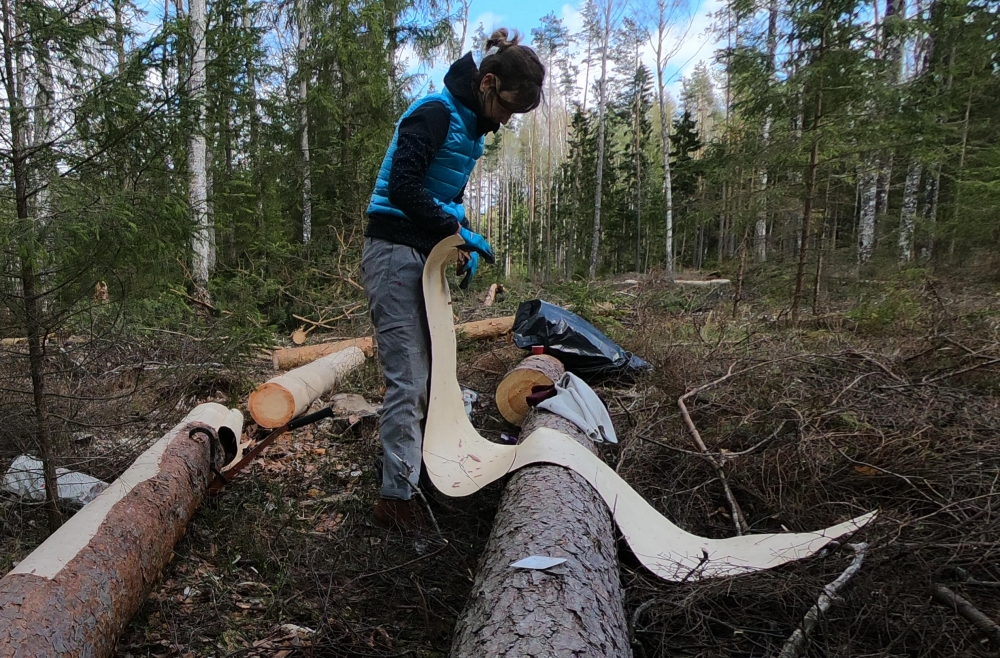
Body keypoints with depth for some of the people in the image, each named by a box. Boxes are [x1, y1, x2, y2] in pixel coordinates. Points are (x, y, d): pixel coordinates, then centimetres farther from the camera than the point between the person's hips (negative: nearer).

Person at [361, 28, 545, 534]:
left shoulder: (472, 125, 15)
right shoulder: (434, 113, -13)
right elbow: (403, 188, -22)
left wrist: (465, 246, 6)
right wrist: (458, 233, -18)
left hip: (427, 255, 9)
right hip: (394, 253, -9)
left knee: (432, 370, 13)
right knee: (408, 379, -9)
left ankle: (425, 464, 29)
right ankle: (396, 498, 1)